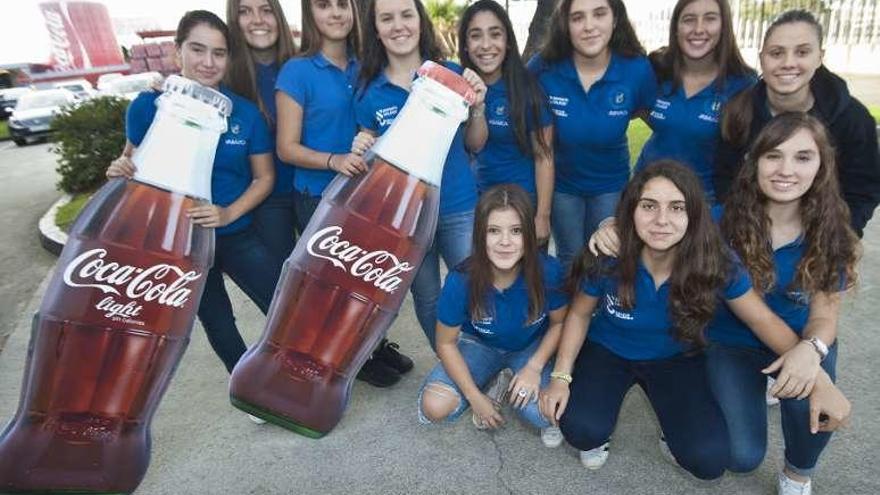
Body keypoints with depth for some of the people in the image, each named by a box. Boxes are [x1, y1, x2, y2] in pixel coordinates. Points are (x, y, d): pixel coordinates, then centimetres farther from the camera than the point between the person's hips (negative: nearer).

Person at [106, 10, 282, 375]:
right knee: (217, 324, 16)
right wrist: (121, 170, -20)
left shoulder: (245, 113, -7)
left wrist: (229, 213, -18)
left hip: (237, 235, 0)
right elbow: (134, 161, 4)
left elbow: (264, 177, -3)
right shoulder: (149, 106, -8)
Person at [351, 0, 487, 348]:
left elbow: (475, 144, 2)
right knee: (427, 299, 17)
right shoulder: (368, 90, -3)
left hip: (459, 209, -1)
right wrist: (363, 149, -15)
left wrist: (477, 106, -16)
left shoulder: (451, 74, -4)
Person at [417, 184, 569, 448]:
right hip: (480, 344, 1)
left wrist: (535, 367, -21)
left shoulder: (548, 271, -29)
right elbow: (446, 342, -13)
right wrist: (475, 397, -15)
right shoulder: (461, 280, -29)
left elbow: (559, 322, -8)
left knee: (542, 413, -28)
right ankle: (494, 385, 9)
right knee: (434, 407, -19)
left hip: (534, 346, -1)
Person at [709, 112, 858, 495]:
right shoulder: (724, 219, -20)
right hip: (735, 342, -1)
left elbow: (824, 314, -10)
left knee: (809, 403, -32)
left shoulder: (831, 233, -13)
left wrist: (810, 349, -33)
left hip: (800, 338, 2)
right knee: (742, 457, -14)